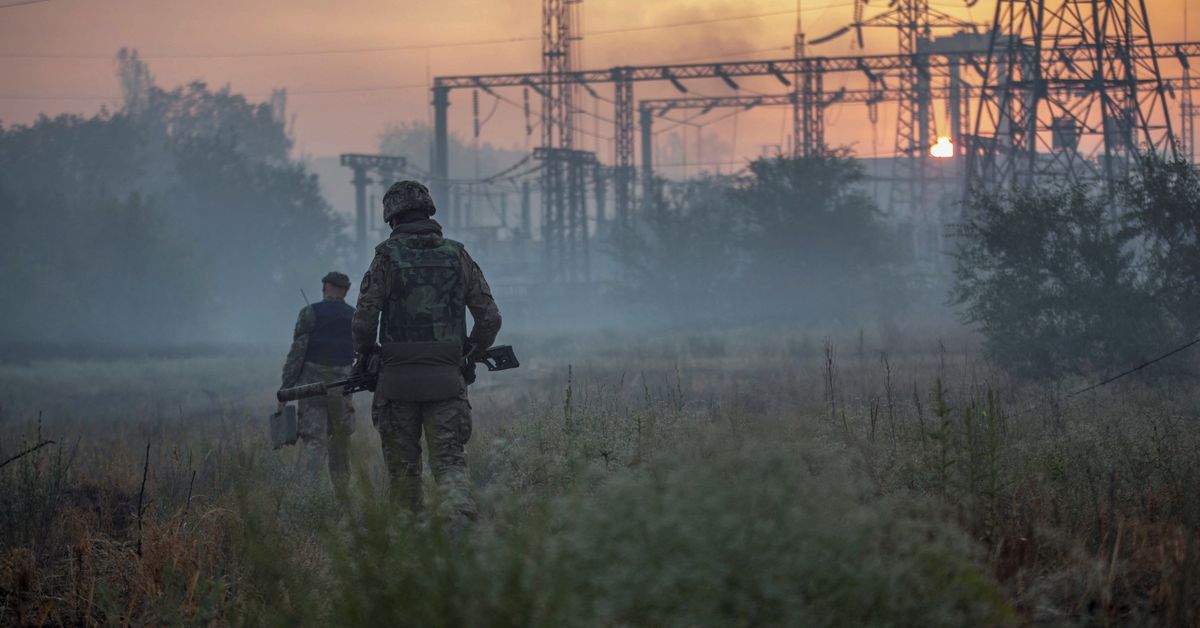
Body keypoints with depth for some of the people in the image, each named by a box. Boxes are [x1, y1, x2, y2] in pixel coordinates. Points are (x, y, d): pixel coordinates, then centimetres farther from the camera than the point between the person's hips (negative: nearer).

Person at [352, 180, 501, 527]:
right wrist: (470, 355, 21)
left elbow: (364, 319, -8)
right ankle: (460, 522, -24)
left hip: (398, 379, -1)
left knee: (403, 466, 10)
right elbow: (490, 318, 5)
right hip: (446, 379, 1)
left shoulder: (387, 257, -2)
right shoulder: (457, 256, 6)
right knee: (450, 460, 0)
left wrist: (366, 356, 11)